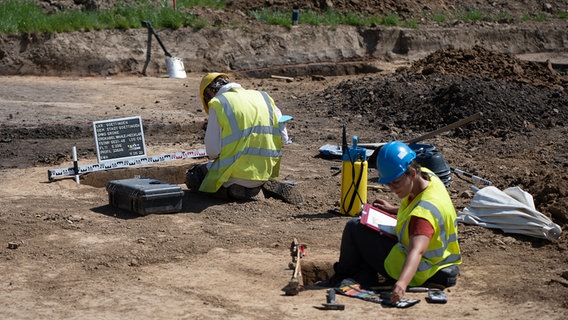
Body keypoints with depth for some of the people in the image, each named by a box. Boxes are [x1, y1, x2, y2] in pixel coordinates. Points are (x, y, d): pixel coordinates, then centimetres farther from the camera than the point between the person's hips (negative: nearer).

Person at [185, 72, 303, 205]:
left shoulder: (218, 104, -6)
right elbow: (283, 138, 7)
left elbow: (213, 151, -10)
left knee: (192, 178, 17)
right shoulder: (263, 97, 9)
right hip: (266, 172, 6)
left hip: (237, 173, -6)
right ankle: (263, 184, 7)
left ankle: (237, 189, -5)